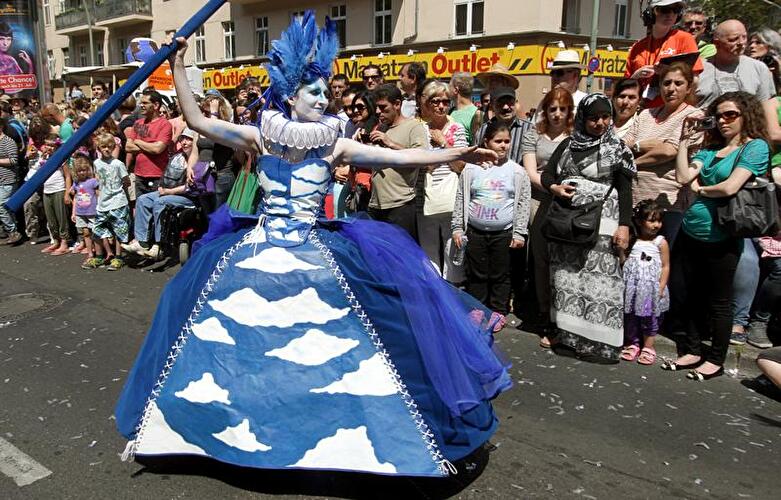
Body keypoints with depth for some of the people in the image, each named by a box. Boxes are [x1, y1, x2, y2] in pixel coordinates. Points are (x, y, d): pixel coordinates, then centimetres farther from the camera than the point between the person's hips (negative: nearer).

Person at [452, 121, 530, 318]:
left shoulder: (517, 171, 0)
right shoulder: (471, 169, 1)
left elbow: (523, 203, 1)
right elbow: (460, 199, 6)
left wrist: (519, 233, -3)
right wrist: (457, 228, 3)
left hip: (504, 233, -1)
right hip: (475, 232, 1)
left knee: (500, 276, 8)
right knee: (476, 276, 9)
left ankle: (498, 314, 22)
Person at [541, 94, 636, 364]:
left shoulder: (617, 148, 4)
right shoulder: (567, 145, 12)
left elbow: (625, 190, 0)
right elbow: (547, 174, 13)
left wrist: (624, 226, -9)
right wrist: (554, 187, -10)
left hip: (601, 224, -3)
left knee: (598, 281, -7)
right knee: (567, 278, 6)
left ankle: (600, 342, -2)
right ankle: (568, 334, 17)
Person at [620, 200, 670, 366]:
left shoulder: (661, 242, -3)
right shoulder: (632, 241, 5)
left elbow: (665, 266, -3)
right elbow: (624, 261, 14)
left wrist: (661, 287, -8)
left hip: (651, 288, -3)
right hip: (632, 287, 3)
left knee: (649, 317, 5)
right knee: (630, 316, 9)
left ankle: (648, 347, 17)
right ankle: (632, 343, 23)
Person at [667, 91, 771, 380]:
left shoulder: (756, 146, -6)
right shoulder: (710, 149, 12)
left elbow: (730, 187, -19)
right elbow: (683, 177, -2)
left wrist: (700, 189, -2)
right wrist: (684, 138, 1)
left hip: (720, 238, -6)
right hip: (690, 233, 6)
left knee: (718, 302, 6)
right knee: (683, 296, 11)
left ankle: (715, 360, 20)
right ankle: (692, 351, 26)